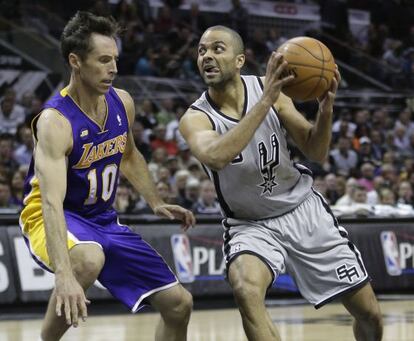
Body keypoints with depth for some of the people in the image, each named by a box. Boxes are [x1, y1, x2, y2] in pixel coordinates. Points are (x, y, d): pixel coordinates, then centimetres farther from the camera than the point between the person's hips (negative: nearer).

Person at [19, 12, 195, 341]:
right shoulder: (55, 121, -27)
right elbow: (52, 202, -39)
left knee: (179, 304, 3)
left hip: (104, 219, 7)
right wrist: (63, 275, -51)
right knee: (89, 259, -42)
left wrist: (156, 204, 8)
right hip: (55, 219, -7)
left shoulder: (122, 102, -4)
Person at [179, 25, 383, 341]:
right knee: (246, 290, -36)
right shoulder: (195, 118, -16)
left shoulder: (267, 88, -9)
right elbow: (216, 157, -40)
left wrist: (326, 108, -23)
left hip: (304, 209, 3)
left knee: (370, 315, 6)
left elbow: (316, 153, -4)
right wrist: (265, 101, -43)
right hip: (251, 224, -3)